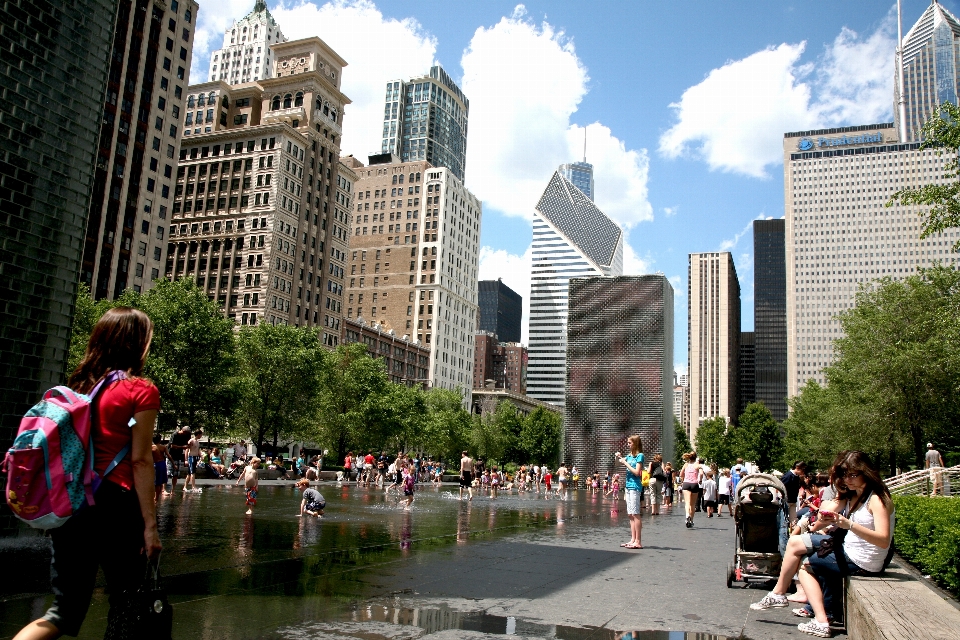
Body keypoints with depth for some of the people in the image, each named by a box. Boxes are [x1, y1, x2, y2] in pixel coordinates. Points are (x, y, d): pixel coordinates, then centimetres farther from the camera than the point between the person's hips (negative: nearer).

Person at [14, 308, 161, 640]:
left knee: (64, 611, 11)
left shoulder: (80, 385, 9)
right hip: (114, 505, -6)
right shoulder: (141, 391, -8)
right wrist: (149, 524, -8)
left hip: (70, 502, 6)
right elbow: (140, 461, -11)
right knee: (126, 604, 12)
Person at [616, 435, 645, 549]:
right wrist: (618, 457, 8)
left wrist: (626, 463, -11)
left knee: (635, 514, -8)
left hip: (635, 487, -9)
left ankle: (637, 542, -8)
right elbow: (618, 463, 27)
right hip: (629, 486, 9)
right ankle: (633, 540, 14)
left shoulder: (639, 456, -9)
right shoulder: (629, 455, 13)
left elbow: (637, 472, -17)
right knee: (630, 515, 10)